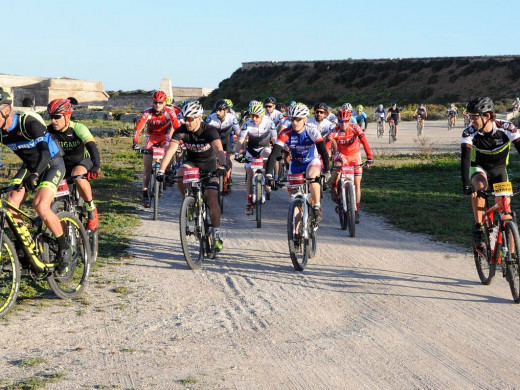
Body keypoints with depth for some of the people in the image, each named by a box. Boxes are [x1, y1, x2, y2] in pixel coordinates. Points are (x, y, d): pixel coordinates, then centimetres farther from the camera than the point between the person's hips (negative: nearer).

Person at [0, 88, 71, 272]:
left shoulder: (29, 123, -29)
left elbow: (45, 151, -37)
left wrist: (35, 174, -52)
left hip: (52, 164, -7)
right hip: (29, 165, 7)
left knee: (40, 206, -25)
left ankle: (64, 248, -8)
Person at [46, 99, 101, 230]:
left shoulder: (79, 128, -23)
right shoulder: (49, 131, -14)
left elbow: (92, 147, -34)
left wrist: (96, 166, -51)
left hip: (83, 161, -4)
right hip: (62, 164, 4)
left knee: (78, 175, -37)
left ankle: (91, 209, -17)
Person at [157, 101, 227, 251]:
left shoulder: (210, 130, -27)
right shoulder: (181, 131, -19)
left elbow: (219, 149, -42)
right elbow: (171, 149, -30)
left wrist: (222, 166, -61)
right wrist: (161, 170, -43)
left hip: (209, 164, -2)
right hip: (191, 162, 2)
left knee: (212, 200, -15)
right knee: (180, 177, -33)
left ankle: (217, 235, -8)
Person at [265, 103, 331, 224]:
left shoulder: (312, 131, -26)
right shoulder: (286, 134, -23)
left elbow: (323, 151, -33)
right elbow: (274, 154, -27)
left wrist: (327, 171, -47)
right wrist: (268, 174, -39)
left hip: (312, 161, -3)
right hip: (296, 163, 3)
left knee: (312, 176, -34)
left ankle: (317, 208, -23)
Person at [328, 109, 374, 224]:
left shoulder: (355, 128, -21)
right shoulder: (334, 132, -22)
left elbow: (364, 142, -29)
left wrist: (369, 156, -40)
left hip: (355, 156, 1)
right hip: (341, 155, -1)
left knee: (357, 183, -2)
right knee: (337, 166, -37)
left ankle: (356, 211, 5)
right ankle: (333, 188, -14)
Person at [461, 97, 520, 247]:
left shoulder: (506, 128, -24)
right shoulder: (469, 133, -24)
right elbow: (465, 159, -32)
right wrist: (466, 184, -47)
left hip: (499, 169, 1)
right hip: (479, 168, -1)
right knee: (480, 185, -36)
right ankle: (478, 228, -24)